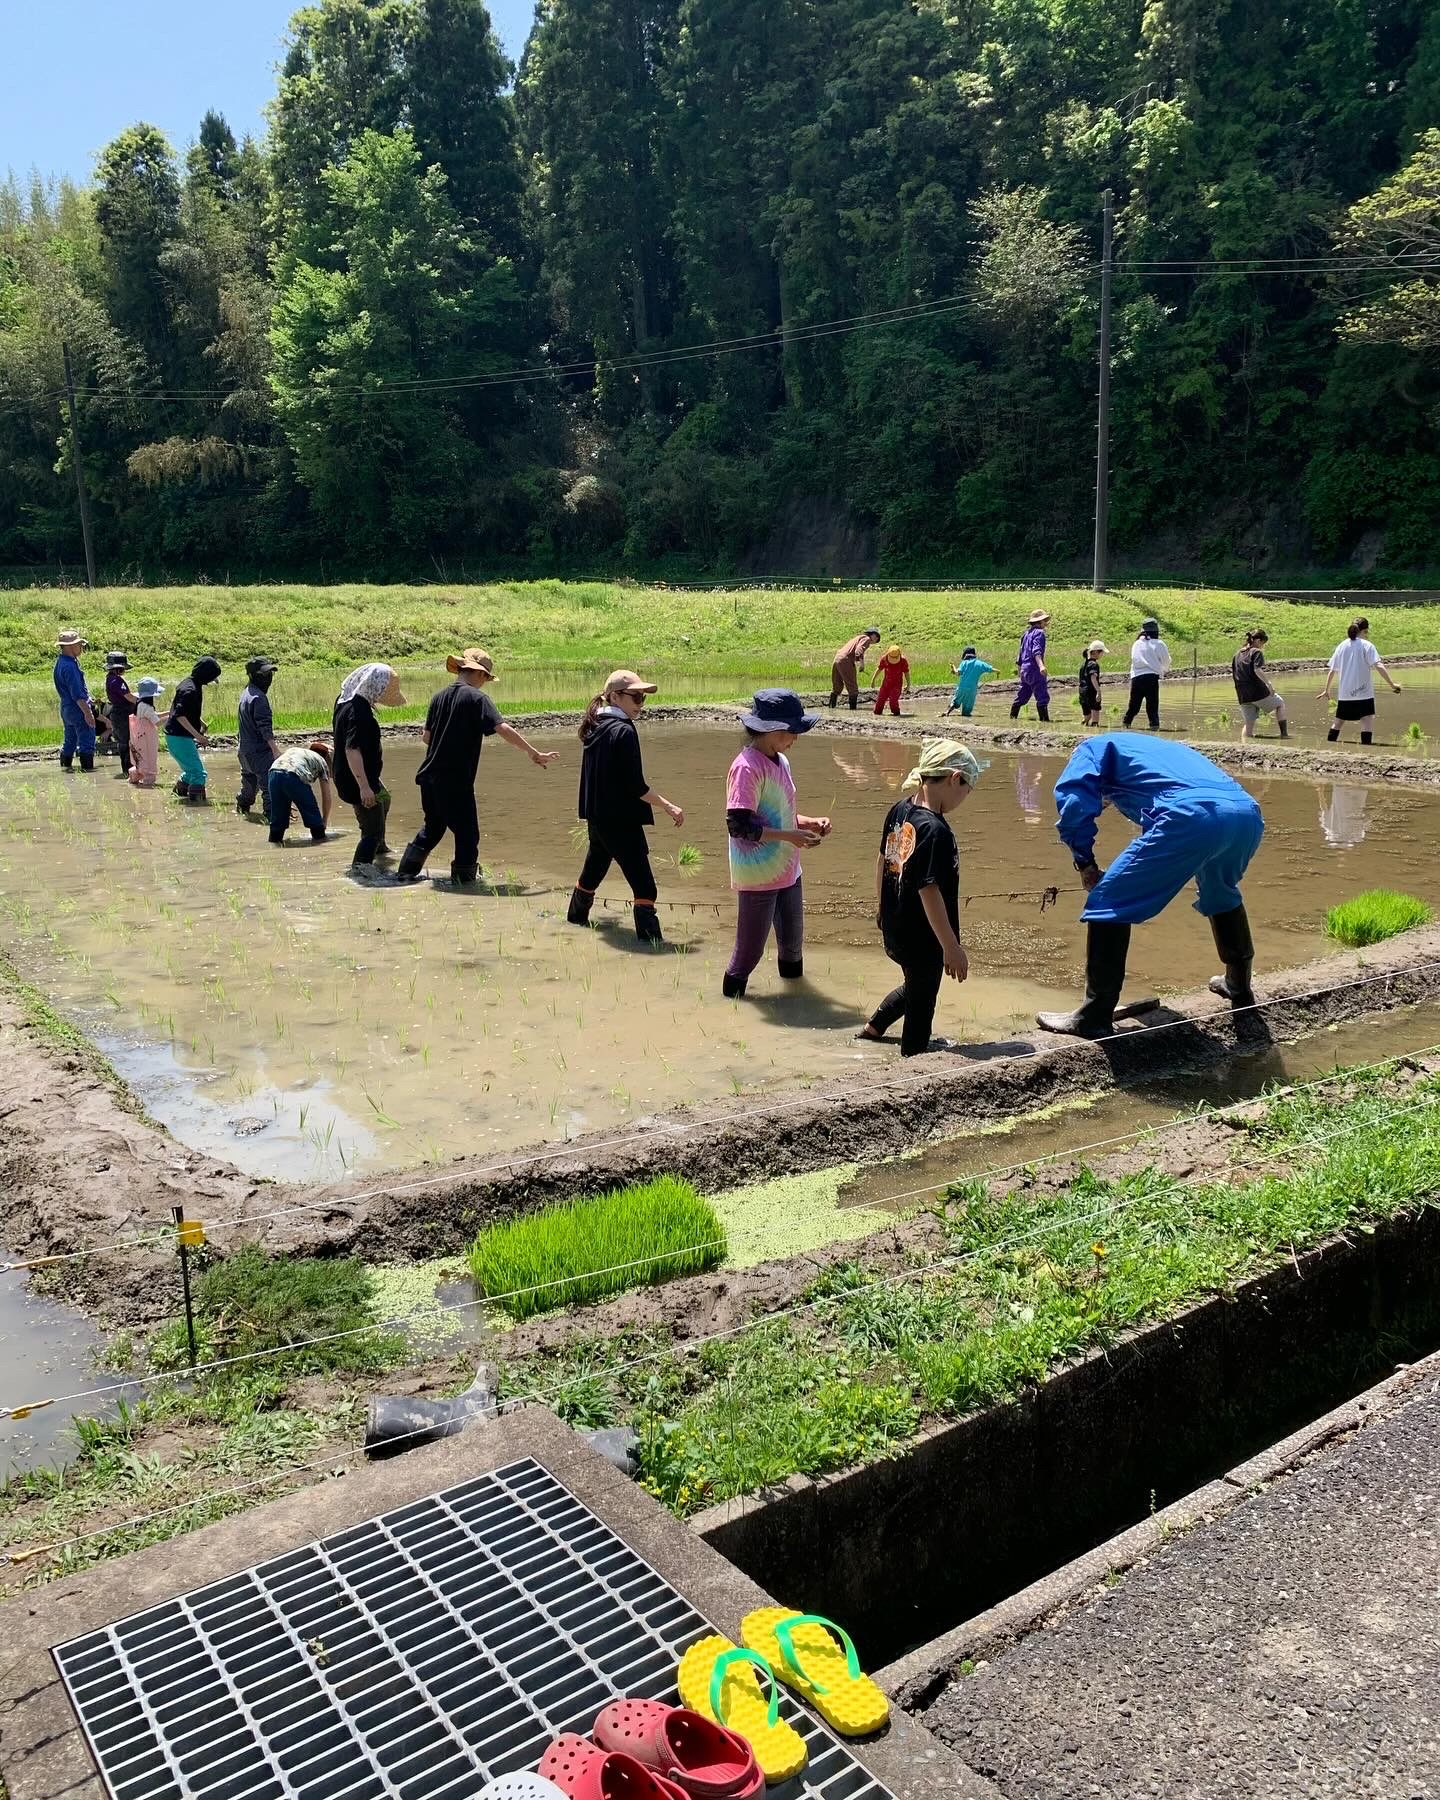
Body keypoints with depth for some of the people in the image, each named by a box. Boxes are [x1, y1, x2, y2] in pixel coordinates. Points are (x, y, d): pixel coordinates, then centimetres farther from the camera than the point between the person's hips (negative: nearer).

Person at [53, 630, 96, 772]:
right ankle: (88, 770, -9)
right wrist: (87, 712, -23)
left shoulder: (60, 661, 12)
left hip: (66, 708, 10)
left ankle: (65, 767, 22)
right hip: (78, 708, -10)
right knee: (87, 743, -7)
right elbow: (77, 694, -23)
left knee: (69, 742, 16)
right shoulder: (69, 666, -20)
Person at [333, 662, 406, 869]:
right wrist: (364, 786, -36)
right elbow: (352, 750, -35)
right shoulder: (359, 711, -28)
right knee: (372, 830, -6)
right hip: (358, 781, -11)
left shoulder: (346, 701, 2)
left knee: (383, 800, 35)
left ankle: (379, 847, 54)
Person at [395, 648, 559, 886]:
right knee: (467, 833, 4)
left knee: (433, 826, 24)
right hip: (456, 780, -7)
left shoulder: (440, 696, 8)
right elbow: (503, 729, -19)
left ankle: (405, 871, 30)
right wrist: (533, 752, -17)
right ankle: (464, 880, 9)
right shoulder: (476, 697, -10)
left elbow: (426, 735, 12)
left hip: (429, 776, 7)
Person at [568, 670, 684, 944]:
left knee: (595, 865, 27)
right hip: (621, 820, -9)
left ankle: (577, 916, 44)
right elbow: (635, 786, -20)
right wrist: (668, 806, -15)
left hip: (597, 815, 10)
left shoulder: (595, 727, 8)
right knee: (642, 882, -8)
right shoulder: (624, 731, -18)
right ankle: (650, 938, -11)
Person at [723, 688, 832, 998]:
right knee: (751, 946, 3)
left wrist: (809, 823, 1)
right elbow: (738, 826, -24)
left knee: (792, 937, 20)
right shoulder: (747, 767, -20)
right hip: (758, 876, -8)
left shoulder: (781, 761, 8)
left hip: (787, 871, 9)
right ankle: (733, 991, 22)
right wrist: (789, 836, -25)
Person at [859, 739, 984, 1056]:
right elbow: (929, 891, -28)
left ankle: (873, 1028, 46)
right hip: (923, 939, -9)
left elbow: (882, 859, 12)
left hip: (894, 929, 9)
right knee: (922, 1001, 11)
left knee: (916, 985, 31)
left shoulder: (899, 810, -1)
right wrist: (952, 947, -22)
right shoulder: (935, 830, -26)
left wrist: (881, 905, 27)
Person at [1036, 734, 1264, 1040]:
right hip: (1248, 813, 8)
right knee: (1220, 892, 37)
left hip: (1193, 816, -8)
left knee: (1109, 903, 3)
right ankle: (1239, 986, 50)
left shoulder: (1097, 747, 23)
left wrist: (1085, 862, 13)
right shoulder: (1158, 749, 44)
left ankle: (1094, 1018, 3)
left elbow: (1073, 803, 3)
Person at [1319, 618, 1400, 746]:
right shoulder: (1367, 645, -5)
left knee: (1338, 722, 16)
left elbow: (1332, 671, 11)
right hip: (1364, 692, -5)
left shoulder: (1342, 645, 8)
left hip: (1344, 694, 5)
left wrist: (1326, 690, 20)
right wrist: (1391, 684, -19)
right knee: (1367, 722, -9)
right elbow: (1379, 665, -16)